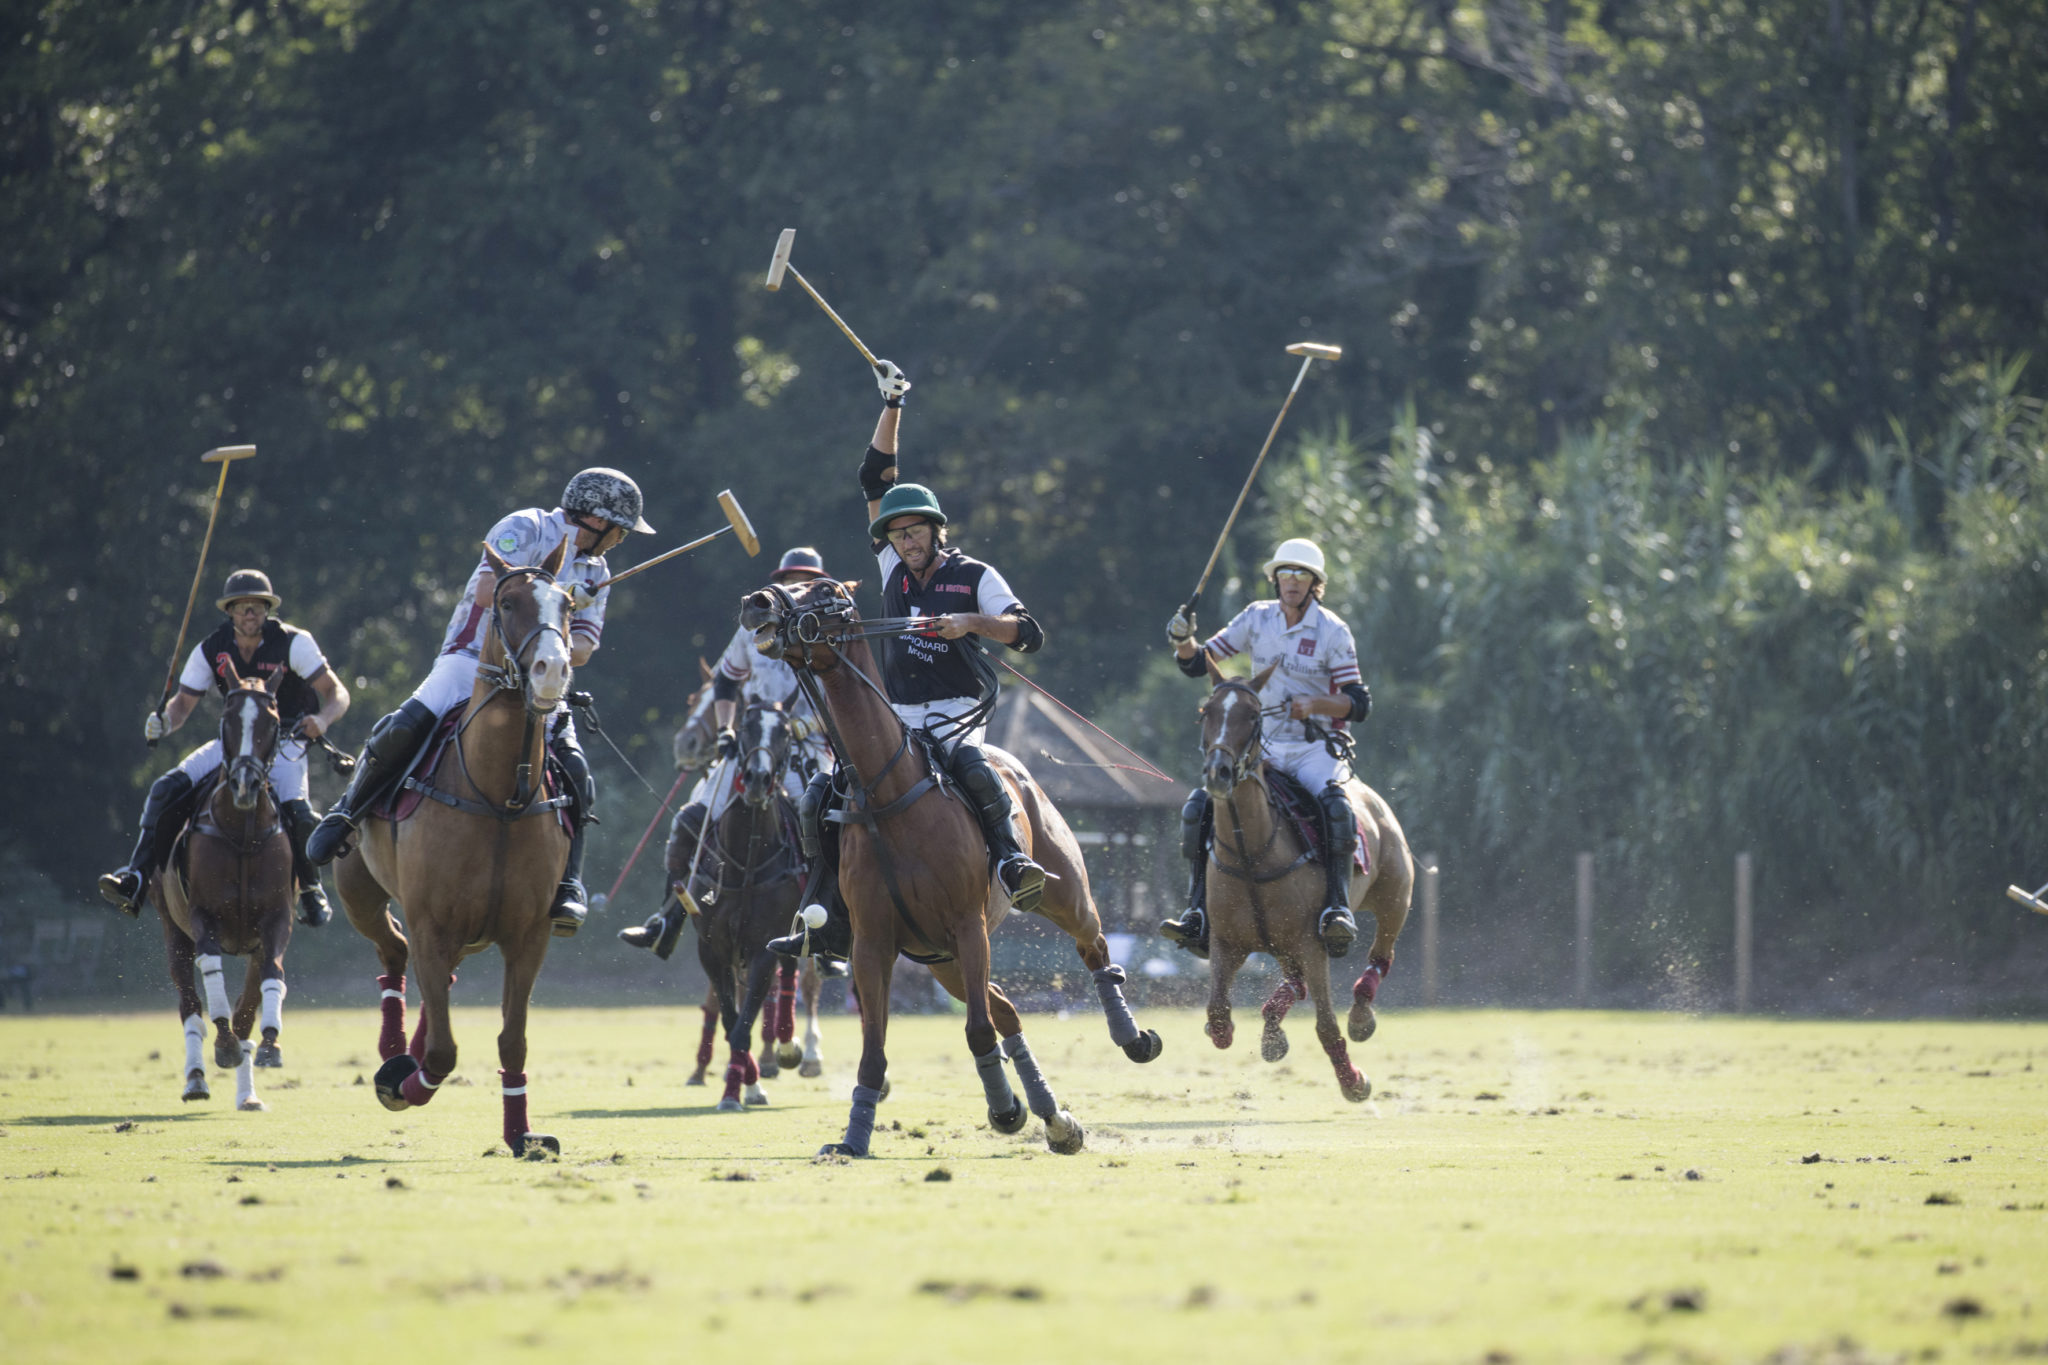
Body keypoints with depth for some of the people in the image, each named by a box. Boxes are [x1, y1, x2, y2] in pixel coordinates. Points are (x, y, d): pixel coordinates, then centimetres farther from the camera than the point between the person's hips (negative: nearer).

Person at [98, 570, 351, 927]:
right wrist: (164, 721, -19)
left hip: (286, 741, -4)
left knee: (295, 810, -31)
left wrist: (323, 719, -34)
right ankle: (137, 878, -14)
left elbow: (337, 693, -11)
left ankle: (310, 890, -3)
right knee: (167, 790, -17)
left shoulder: (292, 643, -12)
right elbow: (184, 701, 5)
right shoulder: (212, 650, -3)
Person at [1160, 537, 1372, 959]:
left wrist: (1315, 704, -23)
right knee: (1200, 807, -15)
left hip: (1315, 749, -4)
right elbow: (1198, 663, 8)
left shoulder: (1333, 632, -5)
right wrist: (1183, 641, -14)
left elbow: (1359, 704, -5)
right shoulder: (1258, 619, 6)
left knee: (1335, 806, -35)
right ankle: (1199, 914, -12)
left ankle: (1338, 908, -36)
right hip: (1262, 746, 4)